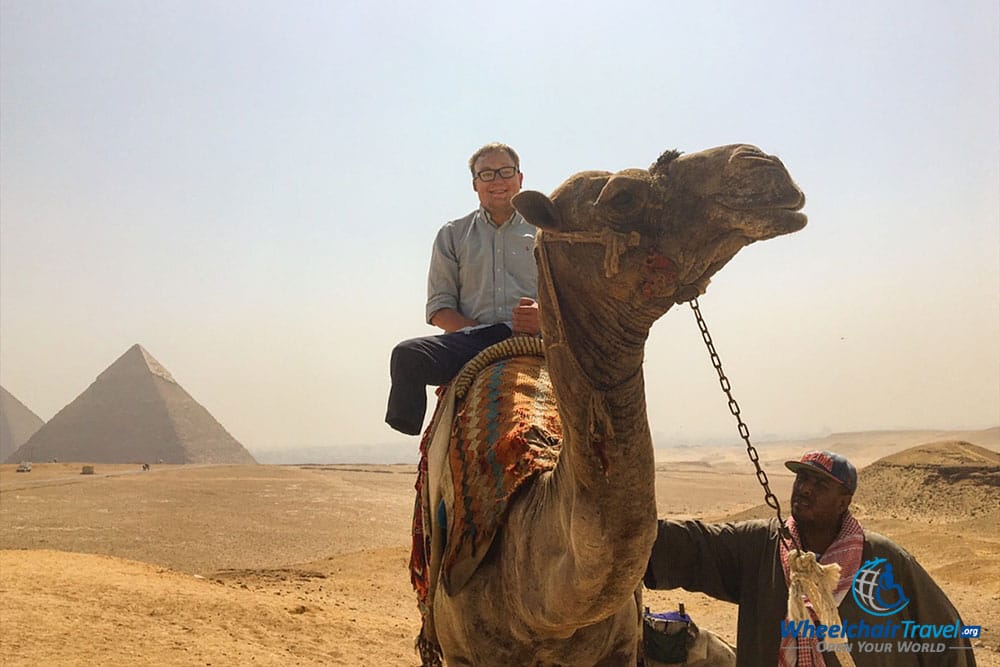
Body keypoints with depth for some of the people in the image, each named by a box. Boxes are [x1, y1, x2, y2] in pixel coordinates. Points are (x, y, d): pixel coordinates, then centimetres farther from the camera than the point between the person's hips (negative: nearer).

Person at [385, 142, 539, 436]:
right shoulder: (452, 235, 20)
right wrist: (479, 331, -5)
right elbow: (438, 308, 14)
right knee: (407, 354, -27)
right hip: (472, 341, 1)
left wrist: (544, 315, -11)